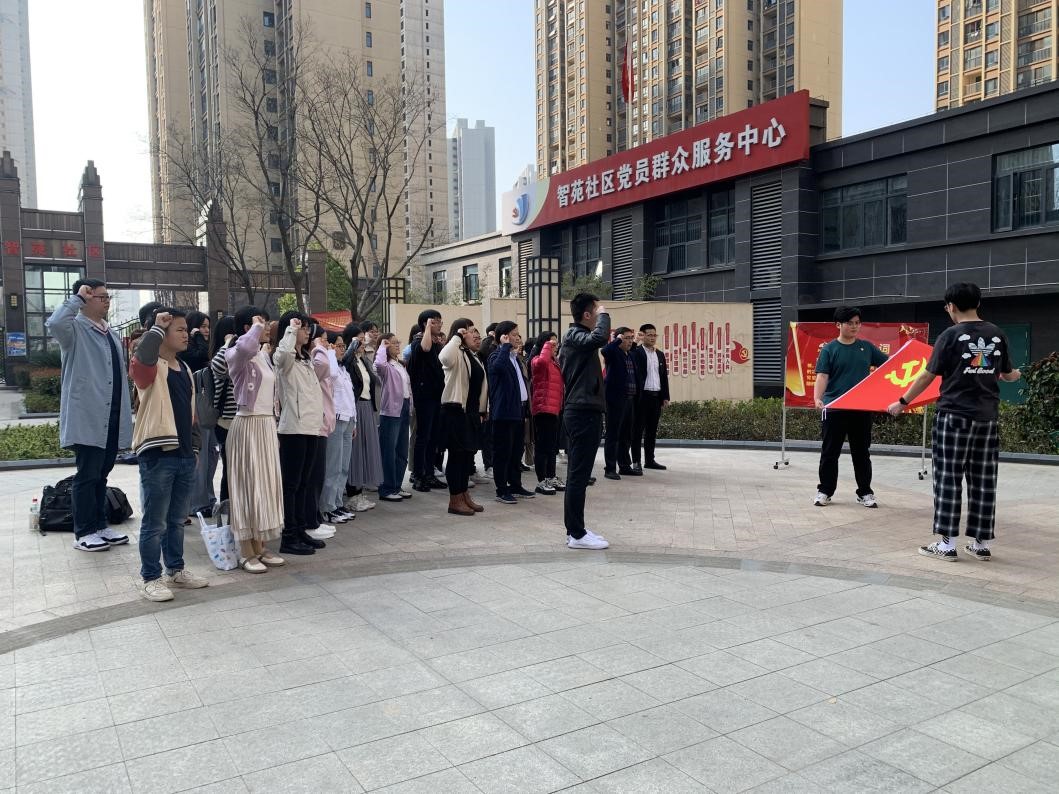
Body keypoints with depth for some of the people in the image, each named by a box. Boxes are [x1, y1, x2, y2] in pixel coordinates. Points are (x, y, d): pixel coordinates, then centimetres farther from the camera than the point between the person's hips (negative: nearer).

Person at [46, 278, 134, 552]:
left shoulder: (111, 333, 17)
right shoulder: (75, 329, -6)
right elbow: (54, 324, -31)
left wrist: (125, 413, 17)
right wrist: (77, 298, -18)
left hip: (111, 417, 7)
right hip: (87, 416, -7)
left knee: (101, 474, 14)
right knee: (87, 475, -1)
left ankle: (100, 525, 23)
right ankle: (84, 532, 8)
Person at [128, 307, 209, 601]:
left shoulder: (185, 369, 16)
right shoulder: (150, 367, -8)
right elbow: (141, 357, -35)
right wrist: (158, 326, -21)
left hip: (184, 455, 7)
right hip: (157, 455, -7)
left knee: (177, 520, 17)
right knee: (155, 522, 1)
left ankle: (176, 569, 29)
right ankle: (150, 578, 12)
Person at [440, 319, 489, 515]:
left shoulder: (473, 356, 16)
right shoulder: (457, 354, -11)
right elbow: (444, 357, -37)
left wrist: (481, 412, 18)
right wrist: (457, 337, -23)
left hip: (471, 412, 9)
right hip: (455, 411, -9)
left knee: (468, 453, 13)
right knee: (457, 454, -4)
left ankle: (464, 495, 22)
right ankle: (455, 500, 3)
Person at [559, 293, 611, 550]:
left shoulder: (573, 336, 18)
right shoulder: (575, 336, -13)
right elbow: (598, 338, -35)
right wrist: (604, 315, -16)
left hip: (578, 411, 10)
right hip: (584, 412, -10)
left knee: (576, 474, 12)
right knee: (579, 474, -6)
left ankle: (574, 530, 18)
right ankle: (577, 534, -1)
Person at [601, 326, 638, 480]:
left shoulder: (630, 355, 17)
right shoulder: (614, 353, -6)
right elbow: (605, 350, -31)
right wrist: (618, 340, -19)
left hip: (629, 400, 8)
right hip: (616, 400, -8)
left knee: (626, 436, 14)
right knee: (613, 435, -4)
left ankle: (625, 466, 24)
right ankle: (610, 469, 1)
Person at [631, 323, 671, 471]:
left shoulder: (660, 354, 16)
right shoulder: (635, 352, -4)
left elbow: (664, 376, 16)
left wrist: (665, 396, 12)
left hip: (656, 396, 6)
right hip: (641, 396, -6)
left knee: (652, 430, 10)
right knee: (638, 429, -2)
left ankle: (649, 460, 16)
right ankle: (636, 461, 2)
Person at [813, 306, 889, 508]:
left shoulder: (866, 347, 8)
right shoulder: (829, 349, -3)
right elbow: (822, 377, -10)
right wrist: (817, 397, -26)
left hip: (861, 409, 3)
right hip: (834, 408, -3)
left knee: (861, 452, 10)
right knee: (830, 452, 5)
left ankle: (865, 492, 20)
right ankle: (825, 491, 16)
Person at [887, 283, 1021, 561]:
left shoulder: (950, 336, -8)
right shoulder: (997, 335, 6)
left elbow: (927, 376, -6)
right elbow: (1008, 375, 17)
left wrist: (902, 402, 6)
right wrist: (1015, 375, 42)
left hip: (954, 415, -5)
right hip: (987, 417, 5)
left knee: (948, 480, 0)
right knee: (983, 482, 9)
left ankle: (947, 544, 1)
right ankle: (982, 543, 15)